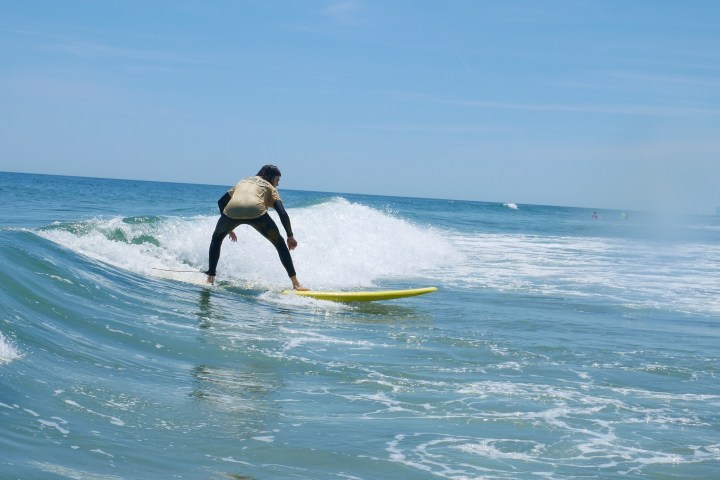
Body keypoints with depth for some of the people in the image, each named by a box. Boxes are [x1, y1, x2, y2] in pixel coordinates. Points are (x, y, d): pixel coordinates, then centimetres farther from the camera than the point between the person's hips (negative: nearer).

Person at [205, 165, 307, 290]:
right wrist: (290, 236, 19)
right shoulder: (269, 188, 28)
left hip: (232, 210, 3)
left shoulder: (243, 182, 40)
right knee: (280, 244, 15)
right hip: (255, 211, -2)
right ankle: (296, 284, 7)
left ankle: (210, 277, 25)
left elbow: (221, 202, 39)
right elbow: (283, 213, 12)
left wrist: (228, 228, 44)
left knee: (217, 238, 32)